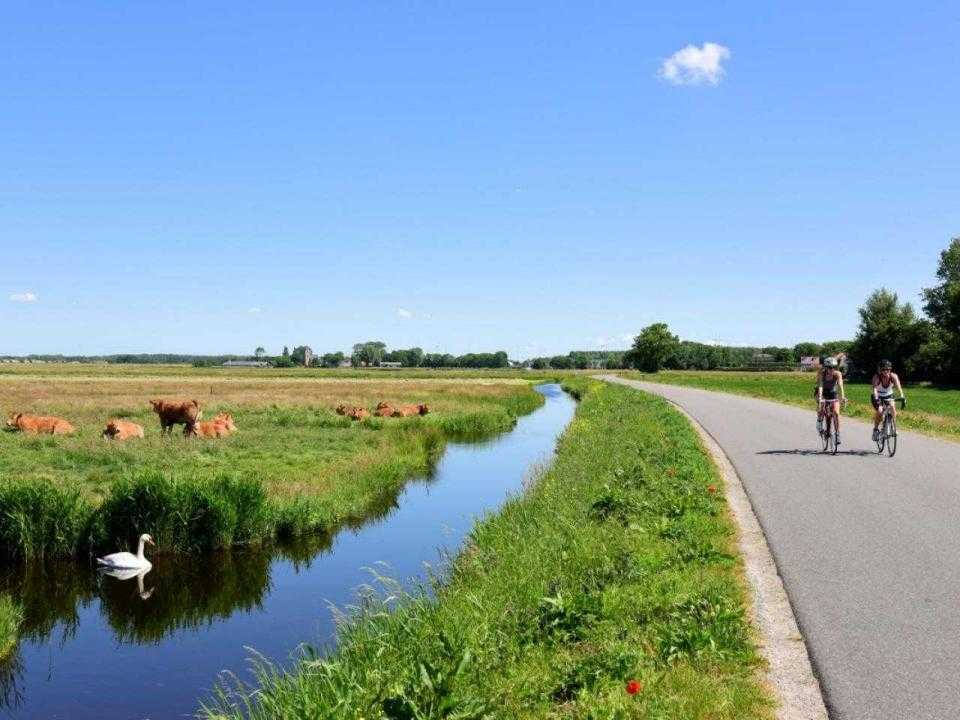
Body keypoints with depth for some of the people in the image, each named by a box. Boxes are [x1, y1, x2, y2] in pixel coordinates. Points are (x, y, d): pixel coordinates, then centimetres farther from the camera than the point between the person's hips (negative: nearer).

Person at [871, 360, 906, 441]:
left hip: (888, 395, 2)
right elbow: (875, 388, -42)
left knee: (893, 407, -26)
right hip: (878, 397, -2)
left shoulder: (893, 376, -24)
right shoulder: (877, 377, -29)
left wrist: (902, 397, -53)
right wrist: (876, 399, -59)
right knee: (879, 411, -25)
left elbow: (898, 387, -36)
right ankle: (876, 429, -2)